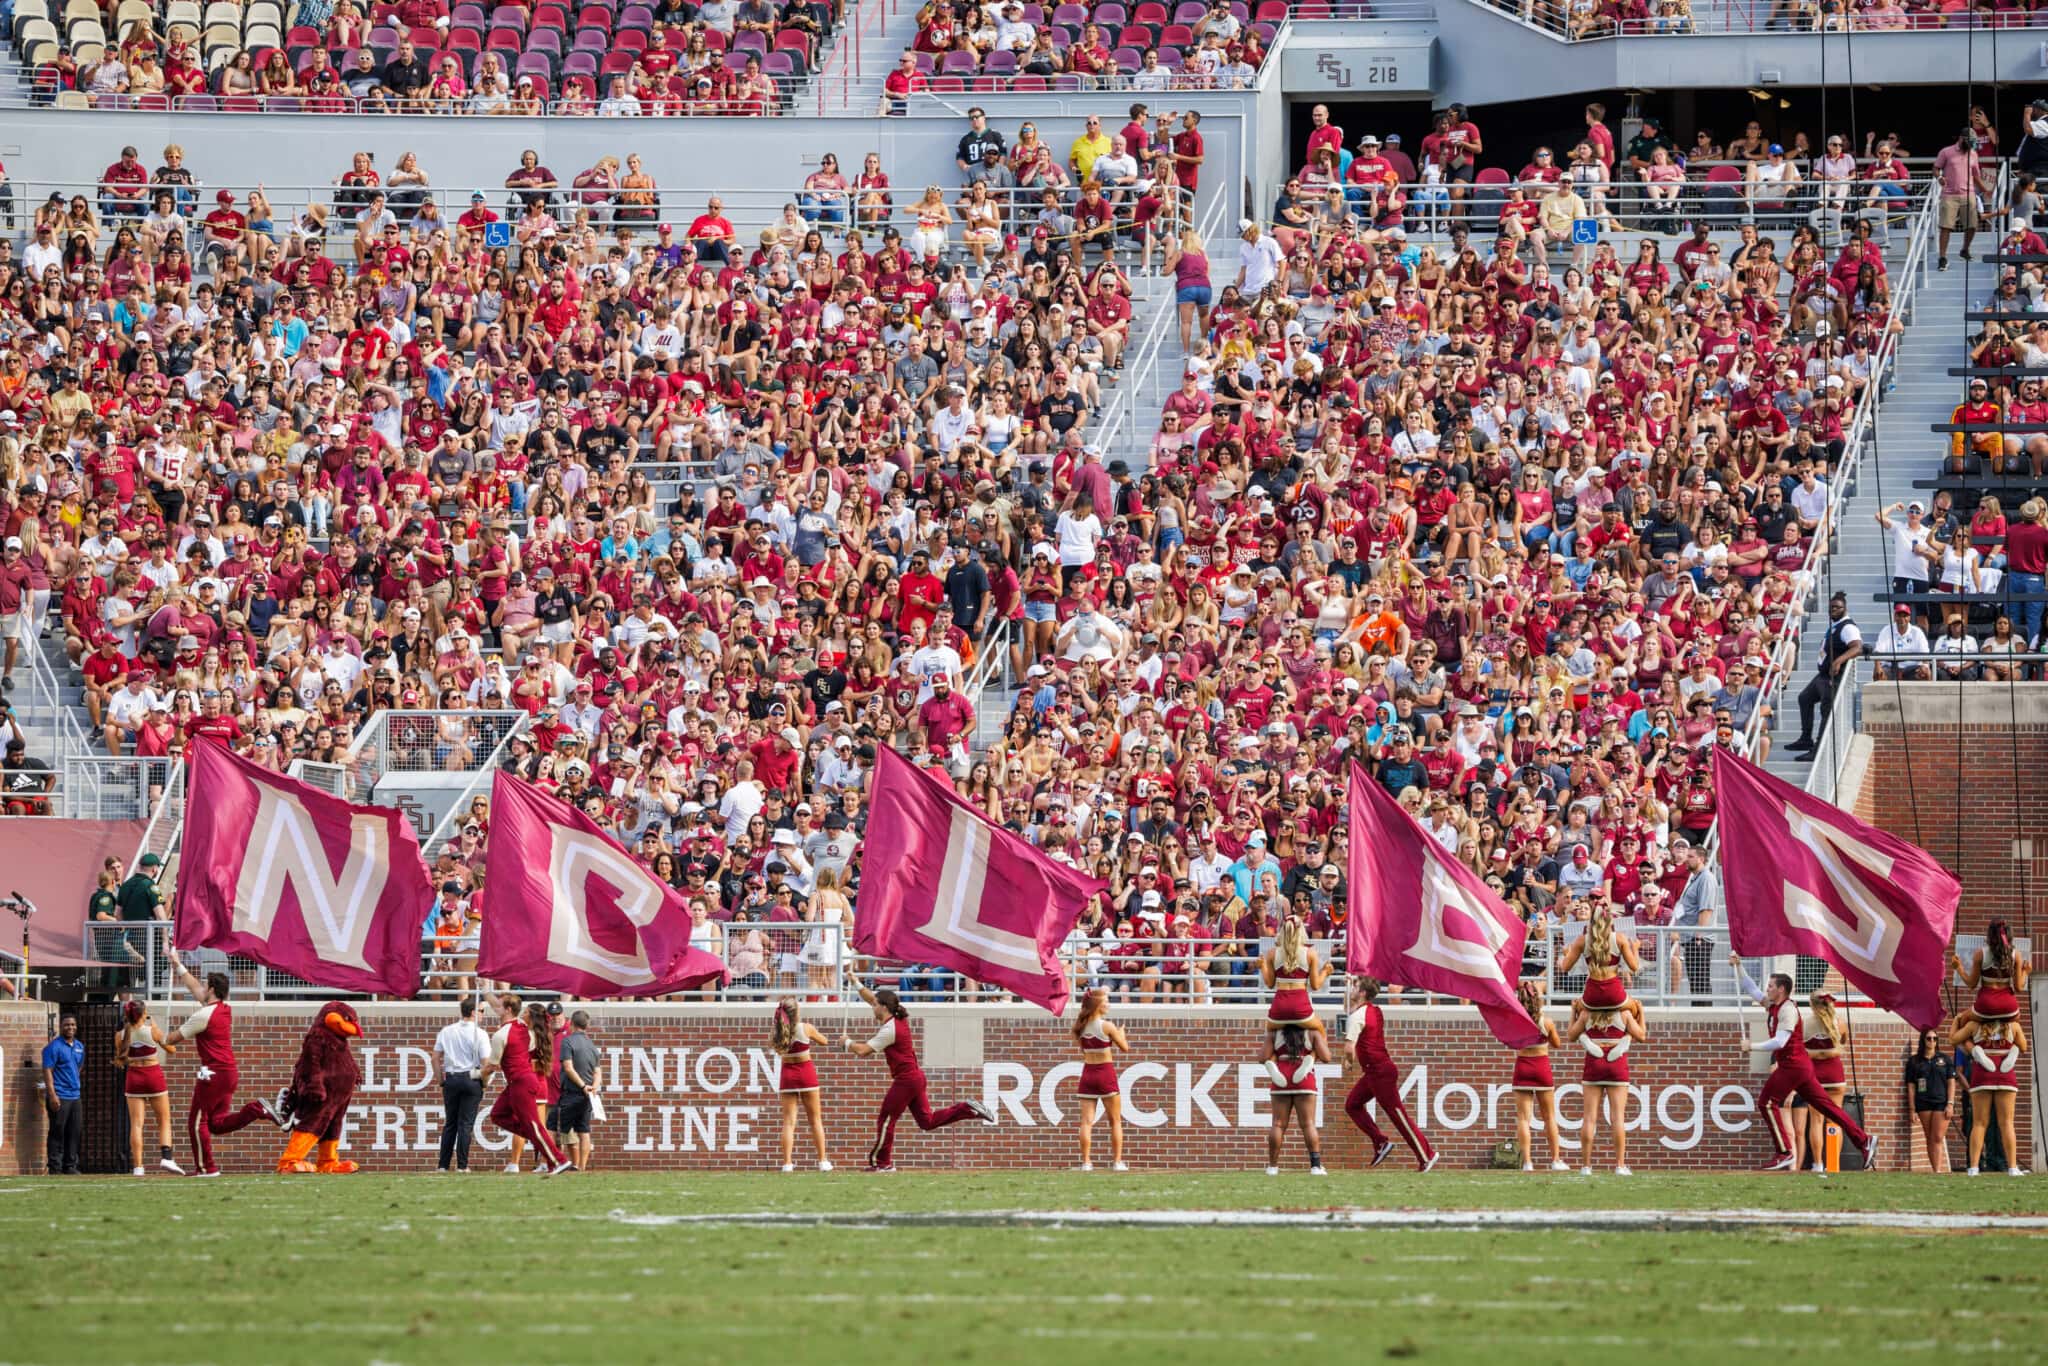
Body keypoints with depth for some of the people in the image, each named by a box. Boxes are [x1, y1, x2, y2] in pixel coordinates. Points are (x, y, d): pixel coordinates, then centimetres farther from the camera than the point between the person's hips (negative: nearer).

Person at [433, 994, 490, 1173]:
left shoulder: (446, 1031, 6)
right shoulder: (479, 1034, -6)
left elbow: (436, 1057, 7)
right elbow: (485, 1062, -8)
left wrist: (441, 1079, 14)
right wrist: (483, 1084, 4)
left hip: (450, 1078, 3)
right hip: (471, 1079, -3)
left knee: (450, 1124, 10)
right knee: (466, 1124, 0)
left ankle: (443, 1164, 7)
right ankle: (462, 1164, -1)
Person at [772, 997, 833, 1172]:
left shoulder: (777, 1034, -6)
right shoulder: (806, 1028, -10)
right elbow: (824, 1040, 5)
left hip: (787, 1074, 1)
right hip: (806, 1072, -1)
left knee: (788, 1120, 3)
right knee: (815, 1119, 10)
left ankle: (787, 1163, -7)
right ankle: (823, 1161, 11)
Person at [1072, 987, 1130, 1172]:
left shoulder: (1081, 1026, 1)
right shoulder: (1107, 1026, -12)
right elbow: (1124, 1047, -3)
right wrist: (1121, 1032, 17)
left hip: (1088, 1072, 4)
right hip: (1106, 1072, -4)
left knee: (1087, 1121, 3)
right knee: (1115, 1121, 8)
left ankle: (1086, 1162, -3)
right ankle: (1117, 1161, 6)